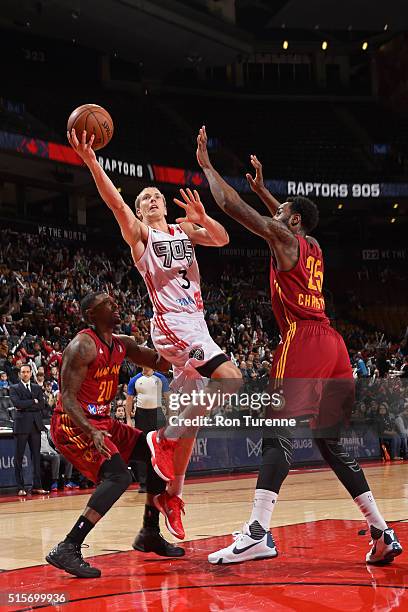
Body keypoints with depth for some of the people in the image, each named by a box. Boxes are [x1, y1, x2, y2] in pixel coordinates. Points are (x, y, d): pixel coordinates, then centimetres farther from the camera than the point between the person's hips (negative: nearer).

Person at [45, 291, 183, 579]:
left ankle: (150, 534, 19)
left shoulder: (122, 344, 8)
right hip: (72, 425, -9)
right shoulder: (83, 345, -17)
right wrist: (92, 433, -36)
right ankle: (67, 550, -28)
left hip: (102, 421, 9)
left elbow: (160, 362, 18)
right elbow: (67, 397, -23)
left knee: (161, 453, 9)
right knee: (118, 476, -28)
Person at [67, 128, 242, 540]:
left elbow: (222, 240, 2)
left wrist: (202, 218, -19)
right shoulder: (140, 234, 4)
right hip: (171, 324, -6)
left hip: (196, 322, 6)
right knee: (229, 380, -23)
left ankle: (171, 494, 17)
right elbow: (115, 202, -14)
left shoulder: (186, 229, 18)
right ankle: (164, 436, -10)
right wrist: (90, 161, -28)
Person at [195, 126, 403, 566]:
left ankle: (258, 534, -23)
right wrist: (261, 188, 51)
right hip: (331, 344, 8)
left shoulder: (284, 237, 1)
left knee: (278, 433, -13)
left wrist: (206, 164, 10)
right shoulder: (313, 246, 23)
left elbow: (231, 206, -1)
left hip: (302, 341, -8)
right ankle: (382, 534, 11)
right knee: (330, 441, 12)